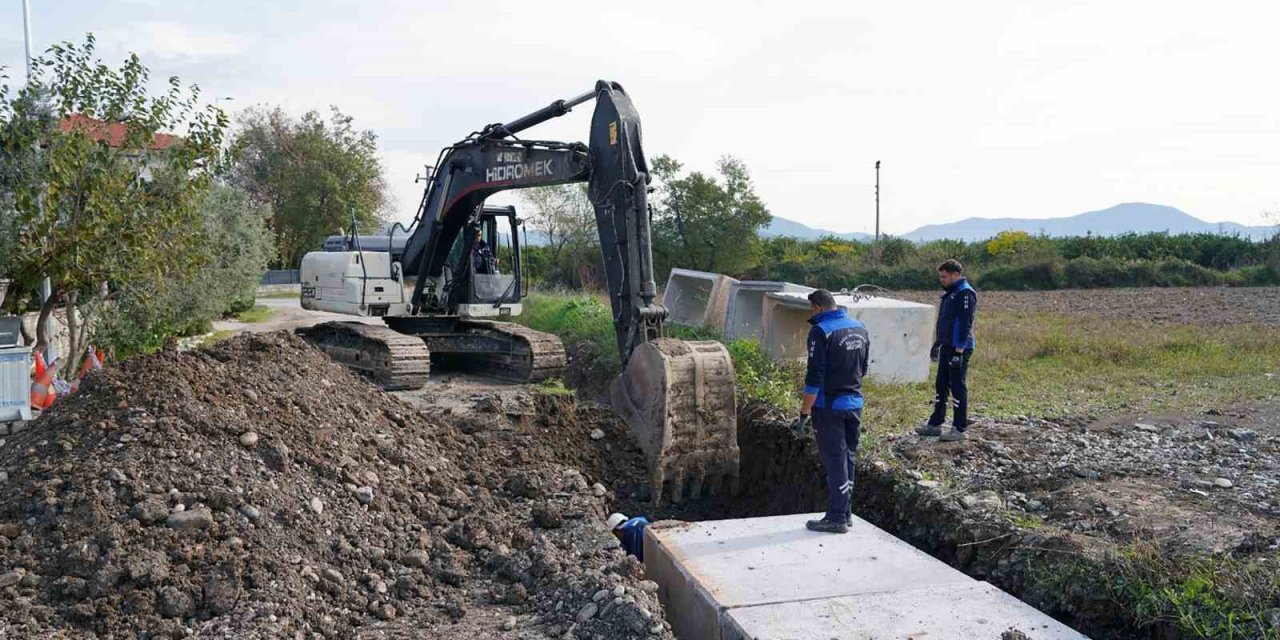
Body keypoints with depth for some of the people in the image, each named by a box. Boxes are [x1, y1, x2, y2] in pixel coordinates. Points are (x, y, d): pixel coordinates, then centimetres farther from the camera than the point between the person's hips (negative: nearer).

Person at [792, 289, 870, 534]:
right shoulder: (860, 328, 7)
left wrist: (804, 413, -14)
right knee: (848, 458, 16)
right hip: (855, 403, 7)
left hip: (829, 406, -7)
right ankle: (846, 513, 24)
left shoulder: (821, 332, -16)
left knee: (834, 461, -1)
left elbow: (815, 377, -19)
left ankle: (837, 518, 5)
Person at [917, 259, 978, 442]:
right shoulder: (950, 293, 16)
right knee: (941, 386, 13)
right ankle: (935, 424, 21)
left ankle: (960, 429, 4)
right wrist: (937, 343, 23)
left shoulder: (965, 293, -15)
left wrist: (959, 351, -23)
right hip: (947, 347, 10)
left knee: (958, 388, -3)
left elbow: (965, 324, -20)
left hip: (959, 349, -10)